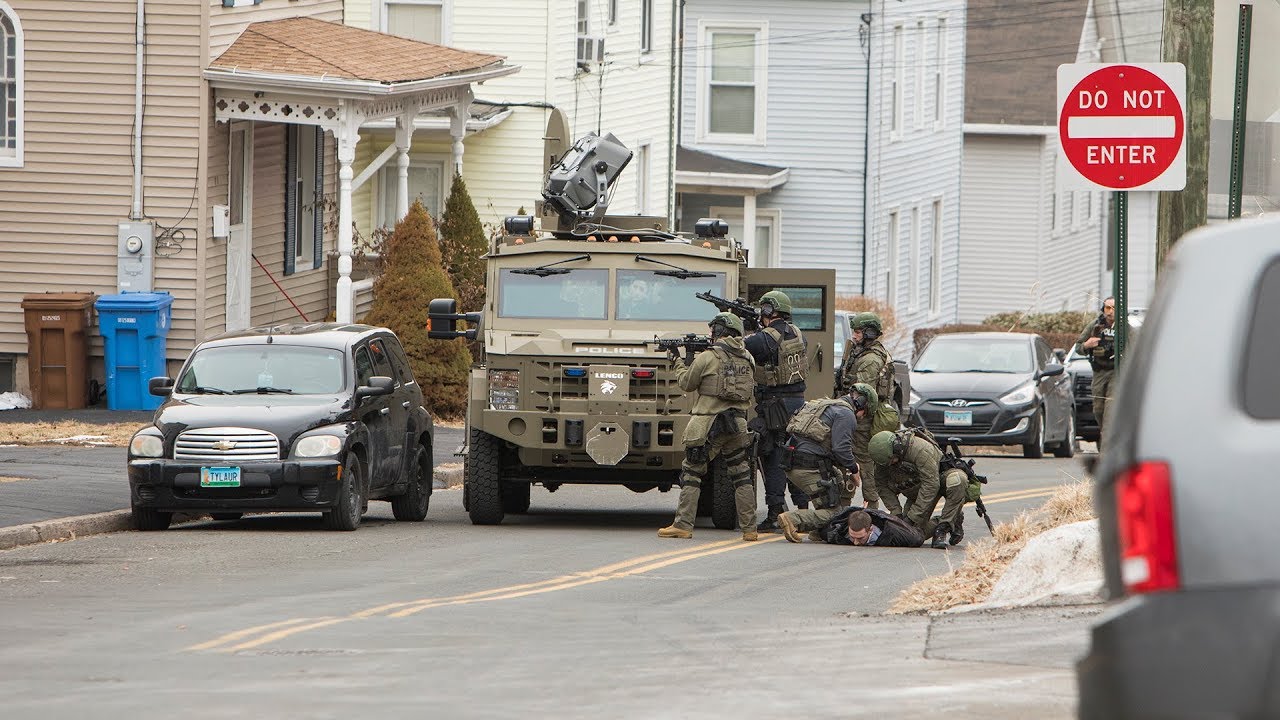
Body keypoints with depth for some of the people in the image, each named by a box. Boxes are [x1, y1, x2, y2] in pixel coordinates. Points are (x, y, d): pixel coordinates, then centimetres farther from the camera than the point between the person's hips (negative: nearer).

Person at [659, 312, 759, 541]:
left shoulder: (707, 358, -8)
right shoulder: (747, 359, 8)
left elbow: (686, 383, 2)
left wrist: (679, 362, 21)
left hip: (708, 425, -5)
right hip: (738, 425, 5)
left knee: (691, 473, 4)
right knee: (742, 477, 9)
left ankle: (683, 525, 0)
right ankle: (749, 528, 7)